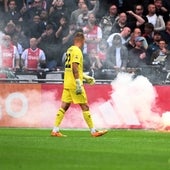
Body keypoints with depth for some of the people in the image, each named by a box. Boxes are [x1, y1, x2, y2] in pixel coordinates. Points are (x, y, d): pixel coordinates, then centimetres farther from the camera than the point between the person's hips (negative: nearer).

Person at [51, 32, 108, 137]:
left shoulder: (70, 50, 16)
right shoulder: (77, 51, -12)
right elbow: (74, 67, -22)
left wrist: (86, 77, 28)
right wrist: (78, 83, -24)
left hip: (67, 84, 9)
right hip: (74, 84, -9)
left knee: (64, 106, 6)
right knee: (85, 107, -3)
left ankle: (55, 130, 2)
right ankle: (93, 131, 0)